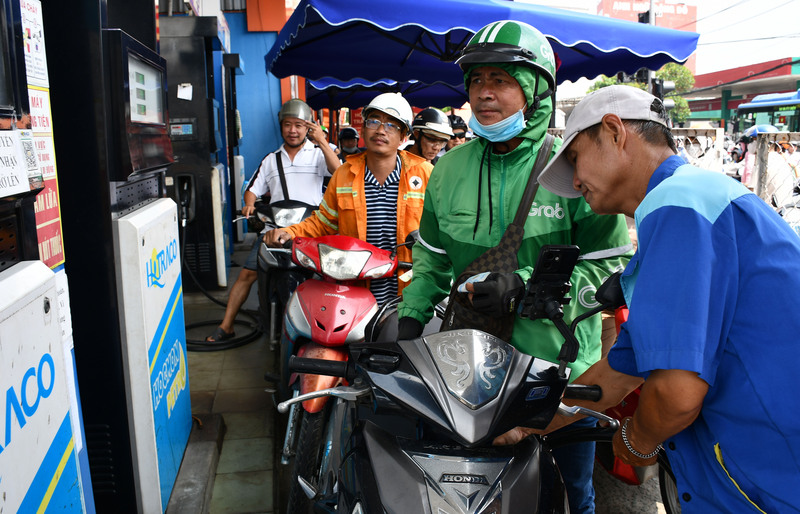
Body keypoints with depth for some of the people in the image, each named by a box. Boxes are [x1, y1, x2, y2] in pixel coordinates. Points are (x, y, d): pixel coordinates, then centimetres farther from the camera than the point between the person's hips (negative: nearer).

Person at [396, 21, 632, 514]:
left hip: (561, 365, -3)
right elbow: (433, 255, 15)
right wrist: (412, 315, 4)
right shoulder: (450, 168, 5)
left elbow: (612, 266, -10)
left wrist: (528, 287, -22)